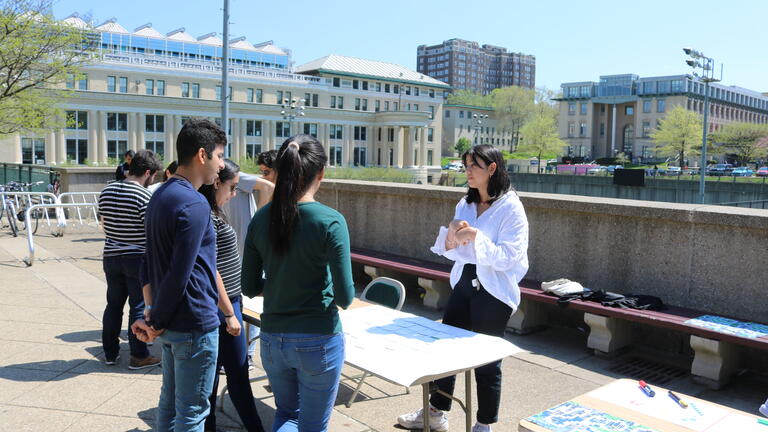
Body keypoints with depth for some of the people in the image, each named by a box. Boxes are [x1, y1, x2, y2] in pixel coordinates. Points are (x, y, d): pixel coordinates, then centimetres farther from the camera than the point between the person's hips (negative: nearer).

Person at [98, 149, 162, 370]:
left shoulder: (107, 191, 4)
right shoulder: (145, 197, -17)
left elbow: (104, 223, 14)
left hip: (111, 257, 6)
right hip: (137, 259, -6)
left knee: (113, 305, 16)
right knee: (138, 307, 4)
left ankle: (110, 353, 25)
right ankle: (138, 356, 12)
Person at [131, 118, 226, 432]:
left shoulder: (160, 195, 9)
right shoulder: (194, 204, -20)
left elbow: (149, 263, 11)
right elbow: (179, 274, -22)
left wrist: (154, 317, 10)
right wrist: (157, 323, -9)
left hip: (169, 323, 9)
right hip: (194, 324, -9)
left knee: (170, 401, 20)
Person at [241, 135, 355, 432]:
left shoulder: (261, 219, -4)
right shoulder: (330, 221, -17)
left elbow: (250, 287, 3)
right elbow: (345, 297, -17)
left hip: (272, 339, 4)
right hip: (318, 342, -4)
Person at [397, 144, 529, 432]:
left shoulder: (510, 208, -13)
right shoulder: (465, 205, 7)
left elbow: (510, 257, -19)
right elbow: (452, 251, 9)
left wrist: (477, 237, -27)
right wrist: (451, 236, -12)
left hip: (494, 292, -7)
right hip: (464, 284, 7)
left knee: (487, 361, 7)